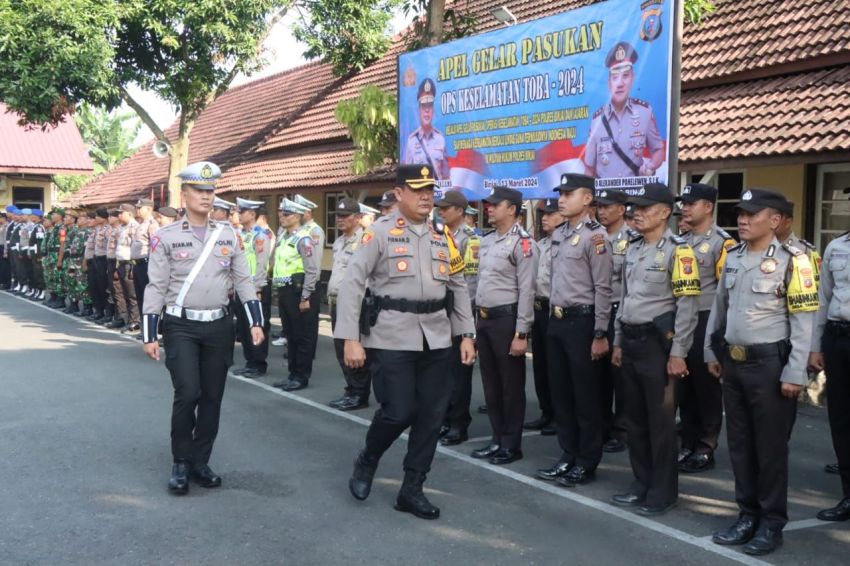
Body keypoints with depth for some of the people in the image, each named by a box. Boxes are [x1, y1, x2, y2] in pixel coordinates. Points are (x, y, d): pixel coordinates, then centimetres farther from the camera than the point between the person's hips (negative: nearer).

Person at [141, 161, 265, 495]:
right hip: (181, 327, -3)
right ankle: (180, 464, 6)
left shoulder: (229, 235, 6)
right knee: (188, 394, -13)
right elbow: (156, 287, -2)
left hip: (219, 327, 3)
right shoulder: (165, 237, -2)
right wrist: (149, 335, -4)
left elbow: (243, 281, 9)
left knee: (212, 398, 7)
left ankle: (200, 462, 22)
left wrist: (256, 322, 1)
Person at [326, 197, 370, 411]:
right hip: (336, 302, 10)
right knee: (341, 350, 14)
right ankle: (351, 391, 24)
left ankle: (359, 395, 6)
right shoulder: (339, 242, 17)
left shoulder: (364, 241, -14)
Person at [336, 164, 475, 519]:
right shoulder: (380, 232, -4)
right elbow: (352, 285, -7)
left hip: (436, 339, 5)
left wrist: (466, 334, 10)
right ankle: (367, 461, 24)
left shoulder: (443, 236, 12)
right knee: (398, 412, -7)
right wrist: (350, 339, -13)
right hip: (392, 338, -5)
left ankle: (412, 490, 21)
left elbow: (458, 287, 17)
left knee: (431, 416, 6)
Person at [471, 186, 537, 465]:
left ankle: (512, 445, 14)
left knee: (511, 384, 3)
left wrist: (521, 333, -18)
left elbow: (526, 291, -16)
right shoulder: (487, 240, 12)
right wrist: (477, 318, 16)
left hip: (506, 319, -8)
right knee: (490, 382, 14)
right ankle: (497, 439, 26)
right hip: (483, 318, 8)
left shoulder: (523, 242, -13)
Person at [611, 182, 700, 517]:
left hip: (658, 342, -8)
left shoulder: (677, 251, -12)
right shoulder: (633, 249, 12)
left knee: (660, 420, 2)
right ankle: (642, 484, 28)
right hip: (630, 340, 8)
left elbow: (688, 306, -15)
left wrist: (677, 353, -17)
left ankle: (663, 492, 15)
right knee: (634, 418, 14)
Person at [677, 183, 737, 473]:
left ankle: (706, 450, 14)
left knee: (707, 388, 3)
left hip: (706, 323, -7)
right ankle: (688, 445, 24)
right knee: (683, 387, 12)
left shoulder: (722, 242, -10)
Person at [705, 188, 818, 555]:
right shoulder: (732, 258, 8)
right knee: (739, 443, 14)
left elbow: (804, 322, -12)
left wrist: (795, 373, -15)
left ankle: (772, 522, 19)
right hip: (732, 361, 6)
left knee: (770, 446, 4)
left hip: (769, 364, -6)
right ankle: (748, 515, 28)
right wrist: (712, 353, 17)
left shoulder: (791, 261, -11)